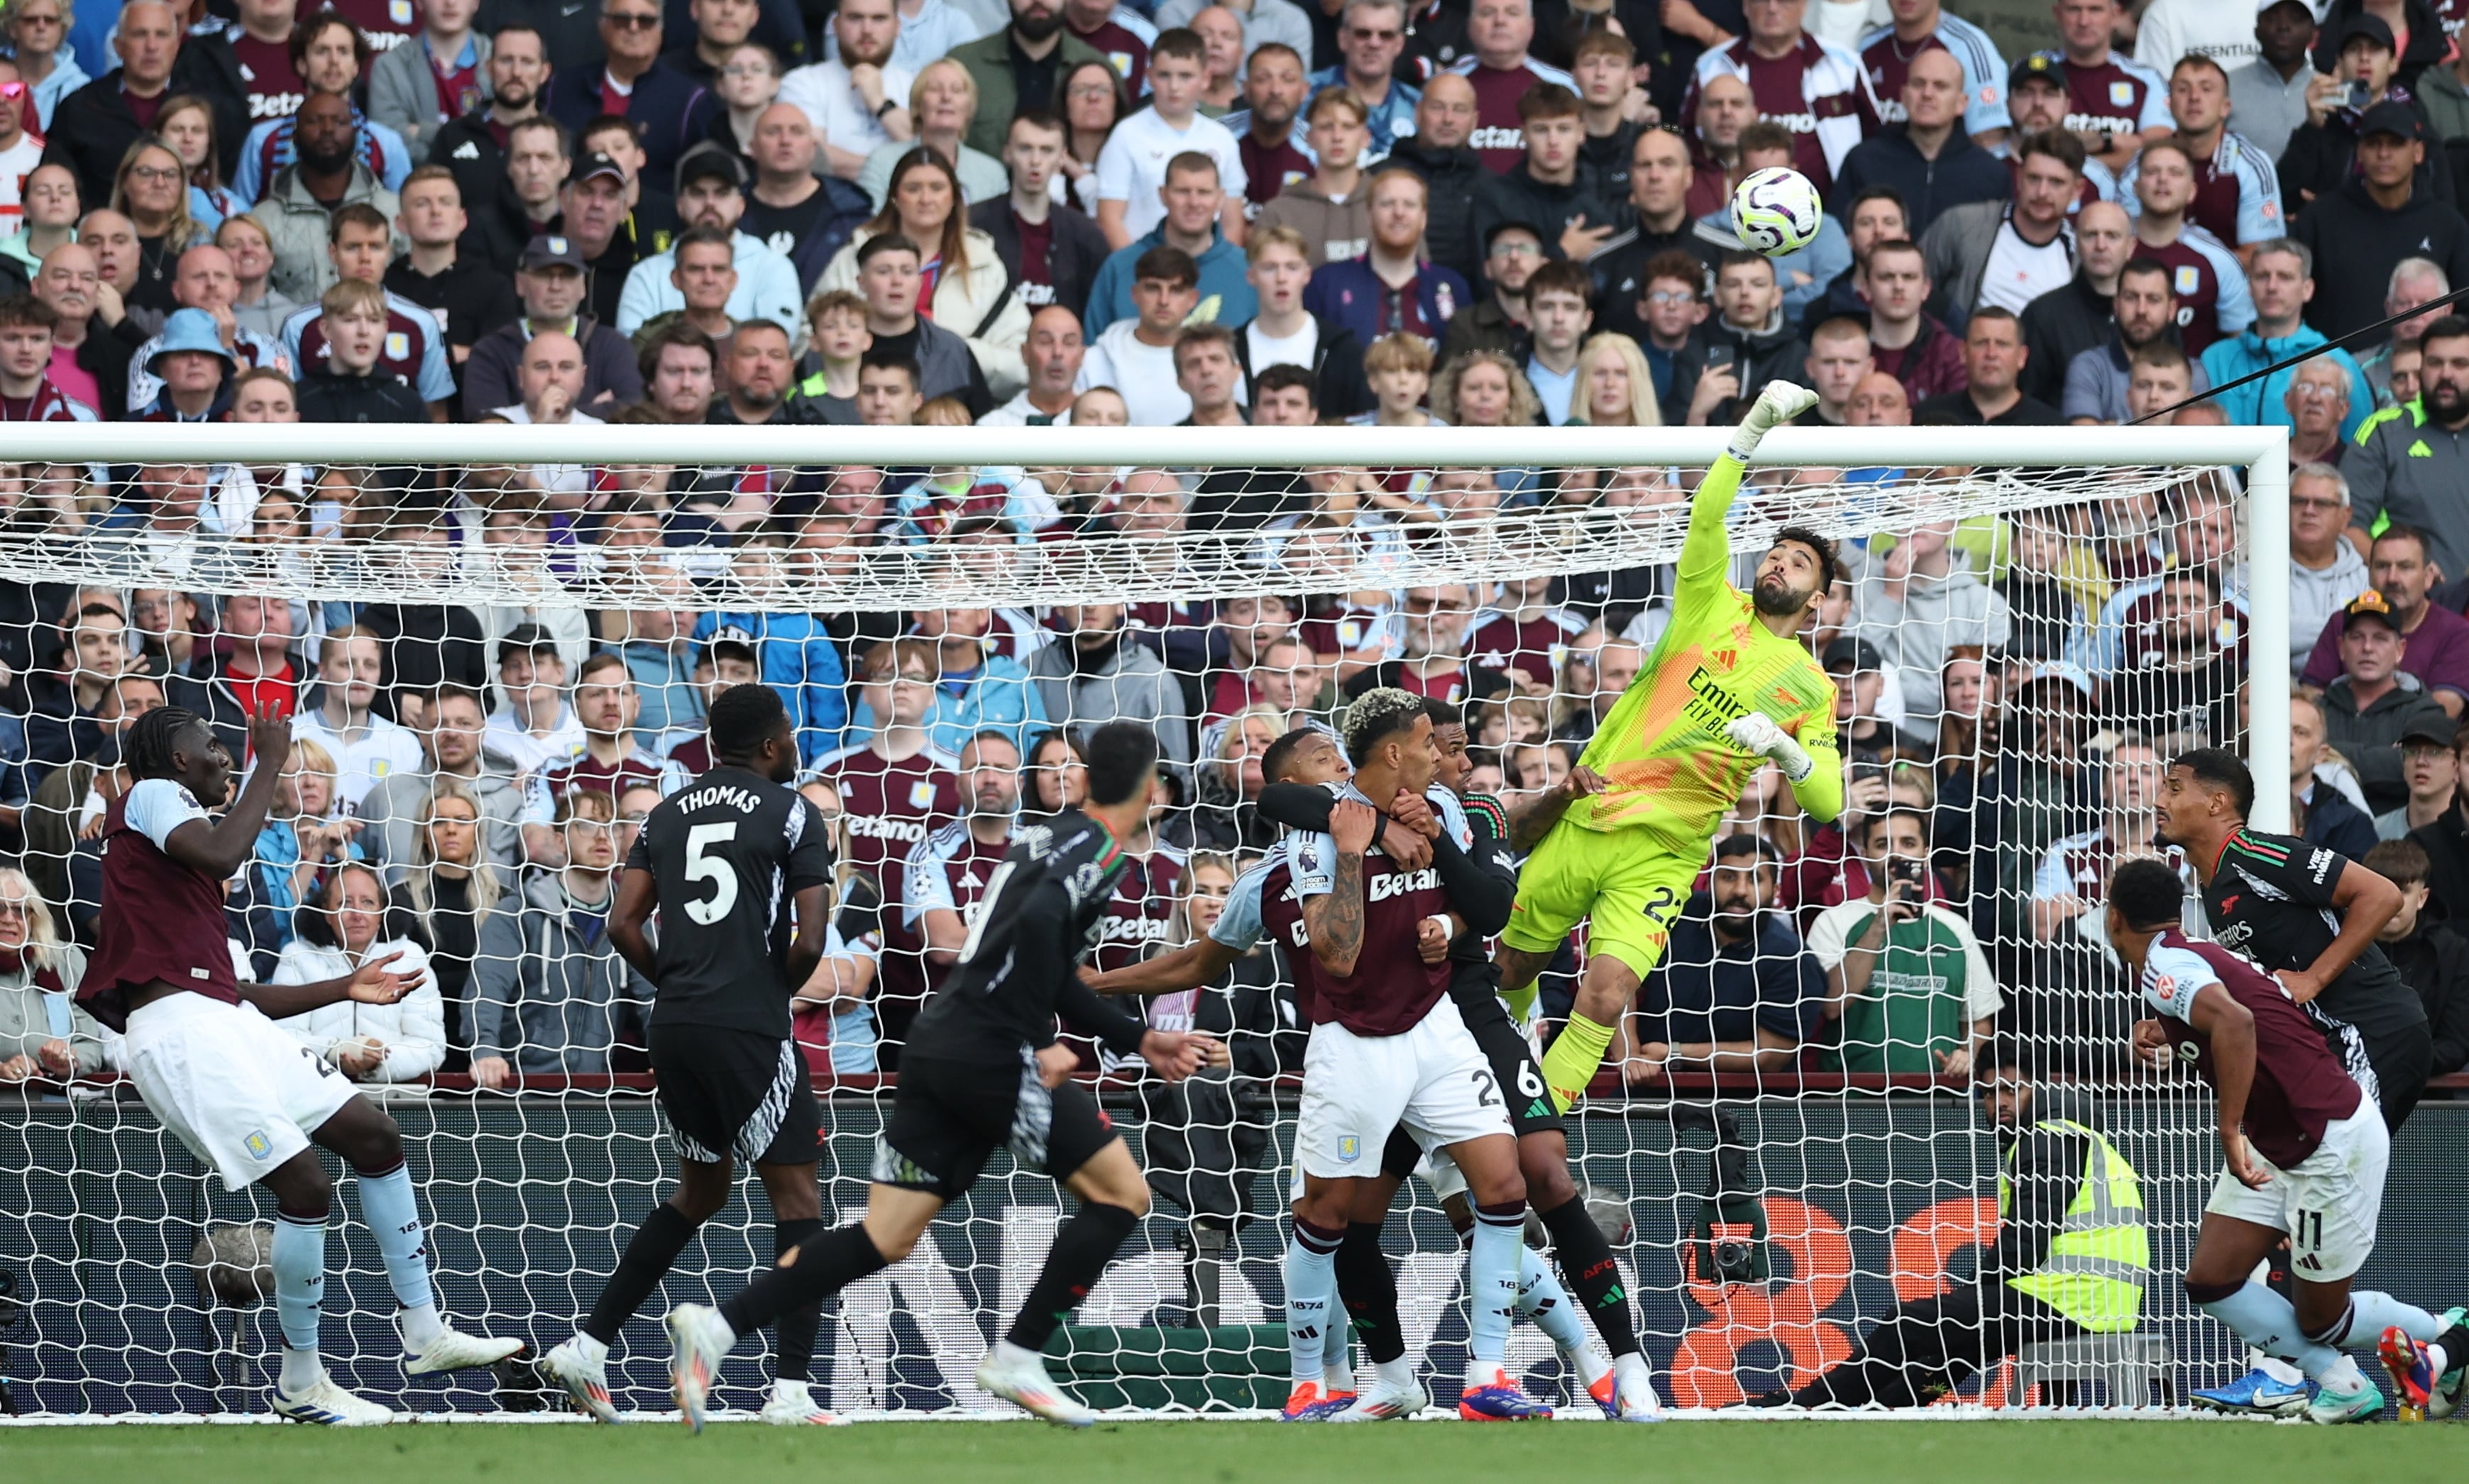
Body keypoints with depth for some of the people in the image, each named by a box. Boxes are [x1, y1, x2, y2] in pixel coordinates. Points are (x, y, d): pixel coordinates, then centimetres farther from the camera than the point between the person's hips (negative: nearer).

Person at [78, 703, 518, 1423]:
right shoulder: (152, 795, 0)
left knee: (376, 1138, 11)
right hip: (178, 1032, -10)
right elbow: (221, 857, -23)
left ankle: (424, 1332, 19)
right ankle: (301, 1385, -1)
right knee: (306, 1185, -14)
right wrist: (269, 764, -12)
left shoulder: (172, 835, 27)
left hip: (229, 1026, 10)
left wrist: (345, 988, 28)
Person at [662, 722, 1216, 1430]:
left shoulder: (1051, 839, 23)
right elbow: (1040, 922, -25)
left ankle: (719, 1325, -8)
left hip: (939, 1048, 8)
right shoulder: (1097, 851, -6)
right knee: (1122, 1193, 4)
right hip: (991, 1057, -8)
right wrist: (1038, 1044, -18)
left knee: (887, 1237, 5)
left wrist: (1140, 1040, 32)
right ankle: (1018, 1360, 3)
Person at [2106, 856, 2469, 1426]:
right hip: (2275, 1148, 9)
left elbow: (2234, 1020, -39)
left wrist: (2231, 1132, -35)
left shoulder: (2163, 966, -20)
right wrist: (2166, 1035, 9)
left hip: (2333, 1145, -9)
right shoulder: (2193, 957, 8)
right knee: (2211, 1280, 2)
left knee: (2319, 1319, 2)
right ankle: (2340, 1386, 11)